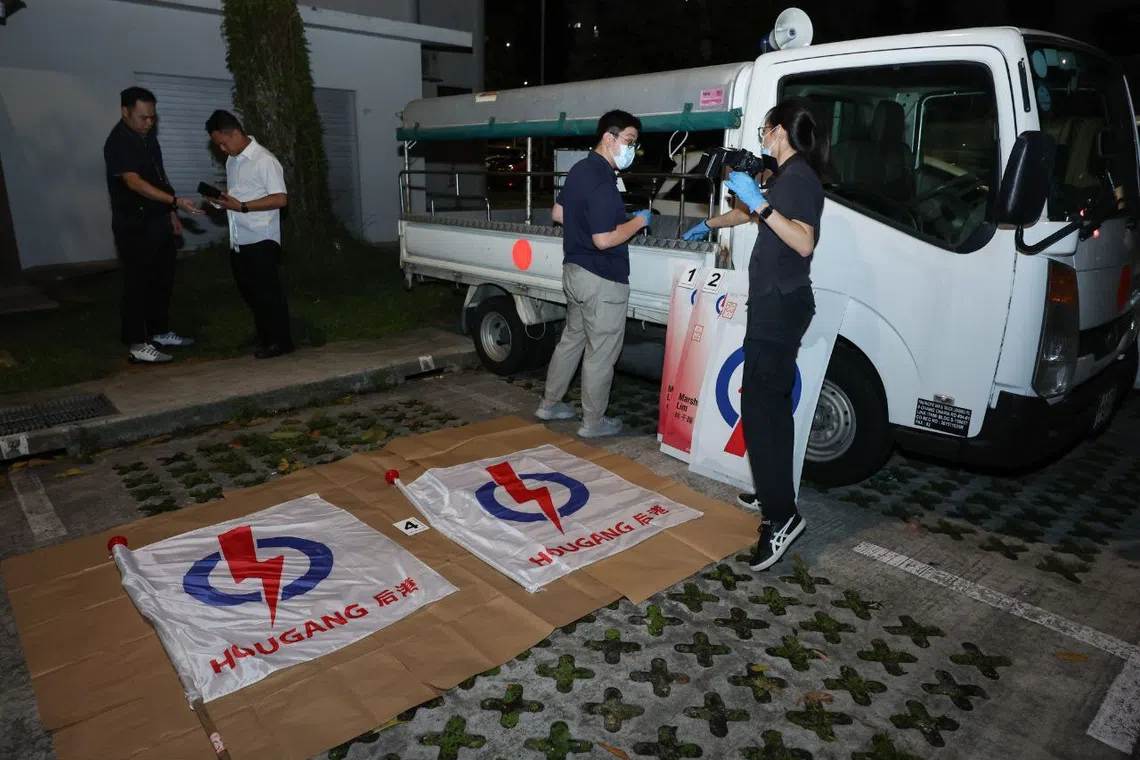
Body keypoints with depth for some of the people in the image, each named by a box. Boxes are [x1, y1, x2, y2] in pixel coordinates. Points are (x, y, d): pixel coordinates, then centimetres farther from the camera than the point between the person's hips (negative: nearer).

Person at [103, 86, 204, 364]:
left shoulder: (148, 135, 11)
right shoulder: (118, 142, -17)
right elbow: (135, 183, -27)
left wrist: (171, 213, 17)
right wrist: (176, 201, -36)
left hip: (159, 221, 9)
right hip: (134, 225, -9)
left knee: (163, 279, 15)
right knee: (137, 283, -5)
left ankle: (160, 331, 28)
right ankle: (137, 345, 1)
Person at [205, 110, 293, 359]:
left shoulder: (264, 159, -12)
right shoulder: (232, 161, 14)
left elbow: (280, 199, -18)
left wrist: (242, 206, -22)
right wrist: (223, 200, 1)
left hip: (261, 240, -9)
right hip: (238, 240, 9)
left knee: (268, 292, -2)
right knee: (249, 291, 14)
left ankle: (280, 341, 8)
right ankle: (265, 337, 26)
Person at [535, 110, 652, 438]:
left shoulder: (580, 168, 8)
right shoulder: (603, 180, -22)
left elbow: (558, 213, 20)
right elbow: (604, 240, -25)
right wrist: (639, 221, -12)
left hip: (575, 271, 10)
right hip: (602, 279, -10)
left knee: (572, 339, 22)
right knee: (601, 352, 3)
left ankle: (549, 403, 33)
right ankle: (593, 422, 16)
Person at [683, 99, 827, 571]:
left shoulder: (798, 177, -11)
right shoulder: (788, 177, 20)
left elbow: (803, 242, -25)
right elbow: (750, 213, 38)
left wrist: (759, 202, -27)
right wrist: (710, 224, 52)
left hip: (781, 305, -10)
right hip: (775, 302, 10)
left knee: (759, 406, -14)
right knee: (771, 402, 12)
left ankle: (782, 516, -12)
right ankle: (774, 495, 20)